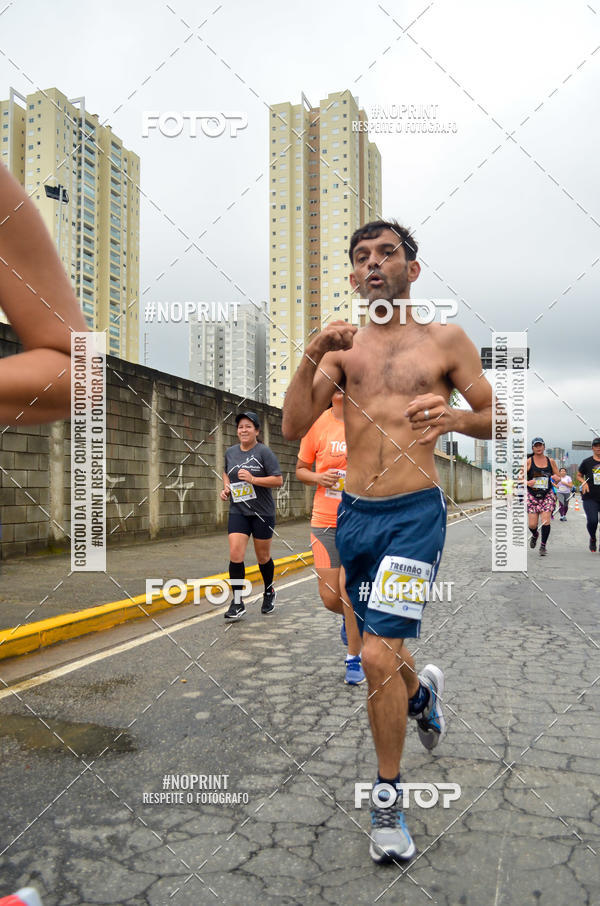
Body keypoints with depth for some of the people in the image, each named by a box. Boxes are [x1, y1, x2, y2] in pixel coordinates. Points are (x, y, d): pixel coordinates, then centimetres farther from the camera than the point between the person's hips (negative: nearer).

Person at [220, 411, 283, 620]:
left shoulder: (264, 452, -7)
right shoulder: (230, 452, 8)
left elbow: (278, 480, -11)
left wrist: (253, 479, -21)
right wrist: (226, 487, 8)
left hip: (262, 512, -3)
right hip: (237, 511, 3)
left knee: (263, 556, 9)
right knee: (235, 554, -12)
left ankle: (269, 592, 36)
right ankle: (237, 603, -4)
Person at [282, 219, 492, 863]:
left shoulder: (446, 340, 3)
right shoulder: (340, 346, 9)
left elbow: (497, 417, 7)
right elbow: (293, 428, 0)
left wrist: (455, 418, -15)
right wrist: (311, 356, -13)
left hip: (414, 512, -4)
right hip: (353, 513, 4)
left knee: (378, 655, -12)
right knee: (374, 646, 17)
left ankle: (388, 800, 12)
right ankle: (422, 692, 53)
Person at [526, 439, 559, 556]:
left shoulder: (550, 461, 6)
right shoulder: (528, 462, -2)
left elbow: (558, 477, 14)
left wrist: (556, 477, -10)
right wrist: (527, 482, -22)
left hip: (547, 495, 1)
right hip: (532, 495, -1)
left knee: (545, 521, -13)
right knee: (532, 524, -2)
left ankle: (543, 546, 5)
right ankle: (535, 535, 35)